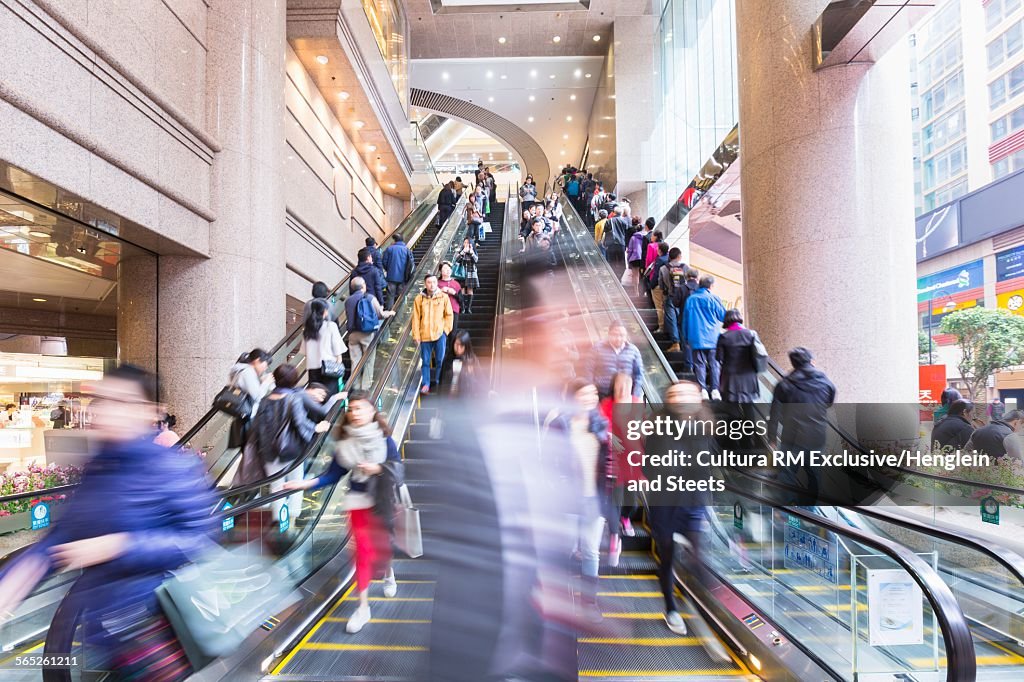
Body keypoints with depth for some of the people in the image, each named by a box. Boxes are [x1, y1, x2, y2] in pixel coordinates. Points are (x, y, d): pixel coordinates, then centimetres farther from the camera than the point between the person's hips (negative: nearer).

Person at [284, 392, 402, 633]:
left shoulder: (384, 438, -8)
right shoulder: (345, 443, -3)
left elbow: (397, 470, -9)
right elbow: (333, 475, 1)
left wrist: (378, 468, -25)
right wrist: (307, 483, -10)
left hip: (382, 501, -1)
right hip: (358, 502, 1)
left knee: (381, 545, 11)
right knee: (364, 550, -1)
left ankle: (388, 572, 48)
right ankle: (363, 607, 10)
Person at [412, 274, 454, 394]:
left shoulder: (444, 297, 0)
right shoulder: (419, 298, 1)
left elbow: (449, 315, 4)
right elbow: (416, 318, 2)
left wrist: (446, 330, -3)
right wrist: (416, 335, -2)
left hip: (440, 334, 0)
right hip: (425, 335, 0)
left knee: (440, 360, 3)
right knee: (425, 362, 6)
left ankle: (438, 382, 16)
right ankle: (425, 384, 13)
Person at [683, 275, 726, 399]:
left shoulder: (690, 299, 6)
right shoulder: (713, 298, -4)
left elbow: (685, 320, 10)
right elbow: (723, 316, 2)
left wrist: (686, 338, 18)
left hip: (695, 338, 2)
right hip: (712, 338, -2)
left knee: (699, 364, 4)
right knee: (714, 364, 5)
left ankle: (702, 390, -1)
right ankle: (715, 390, 1)